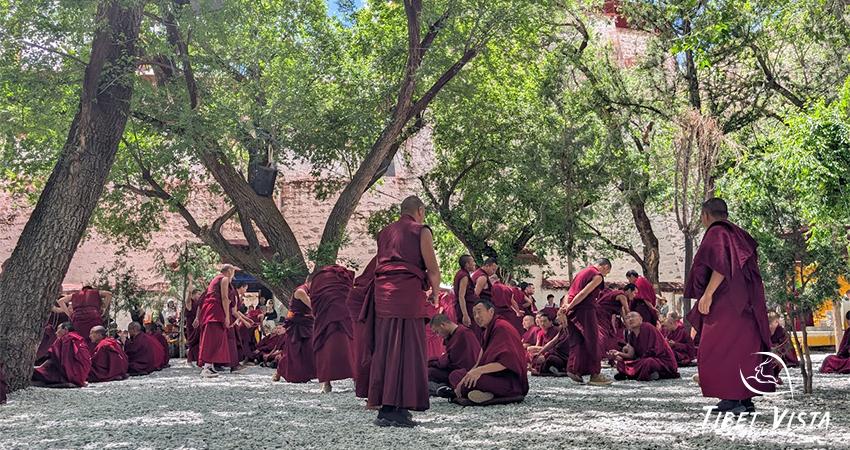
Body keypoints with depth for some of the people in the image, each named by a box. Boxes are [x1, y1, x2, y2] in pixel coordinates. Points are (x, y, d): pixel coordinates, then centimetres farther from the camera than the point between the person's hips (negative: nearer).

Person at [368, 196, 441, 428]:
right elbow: (433, 269, -1)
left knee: (384, 349, 8)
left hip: (382, 293, 6)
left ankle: (384, 406, 11)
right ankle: (399, 408, -6)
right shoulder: (421, 231, 2)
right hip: (408, 293, -6)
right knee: (407, 350, -4)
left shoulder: (384, 232, 21)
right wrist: (434, 292, 15)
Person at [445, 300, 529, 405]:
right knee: (454, 375, 8)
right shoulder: (488, 330, 17)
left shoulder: (501, 328, -13)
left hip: (510, 380, -10)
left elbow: (507, 361, -23)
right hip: (496, 375, 10)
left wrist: (480, 370, -30)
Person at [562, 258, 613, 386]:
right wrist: (569, 307, -12)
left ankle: (574, 370, 9)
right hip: (585, 311, -8)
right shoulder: (598, 276, -5)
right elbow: (584, 293, -15)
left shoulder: (582, 271, 22)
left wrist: (565, 307, 5)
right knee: (592, 342, -1)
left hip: (572, 312, 8)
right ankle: (595, 374, 2)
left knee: (576, 341, 12)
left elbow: (568, 293, 15)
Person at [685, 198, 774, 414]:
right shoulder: (735, 233, 19)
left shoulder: (716, 233, -8)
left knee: (720, 350, -9)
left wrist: (707, 294, -22)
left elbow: (722, 266, -21)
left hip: (727, 302, -10)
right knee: (742, 349, 10)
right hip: (742, 301, 10)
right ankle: (745, 400, 12)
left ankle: (732, 399, -12)